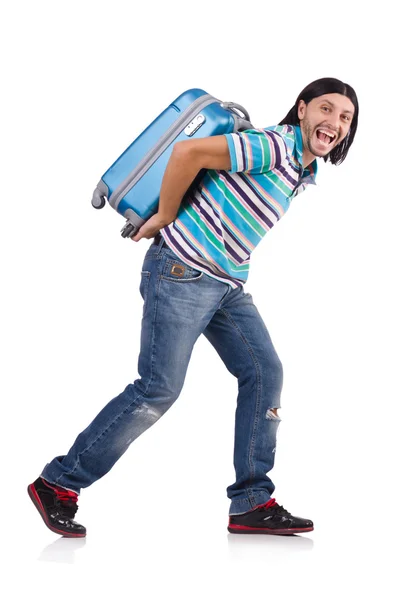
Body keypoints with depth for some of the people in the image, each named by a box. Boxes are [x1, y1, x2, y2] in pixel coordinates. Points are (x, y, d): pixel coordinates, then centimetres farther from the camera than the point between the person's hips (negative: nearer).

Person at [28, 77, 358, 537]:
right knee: (157, 389, -9)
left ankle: (252, 503, 8)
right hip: (183, 272, -9)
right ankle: (57, 484, 3)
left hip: (228, 284, 10)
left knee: (264, 373, 1)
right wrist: (164, 219, -12)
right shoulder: (272, 147, -17)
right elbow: (188, 151, -22)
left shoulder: (304, 172, 14)